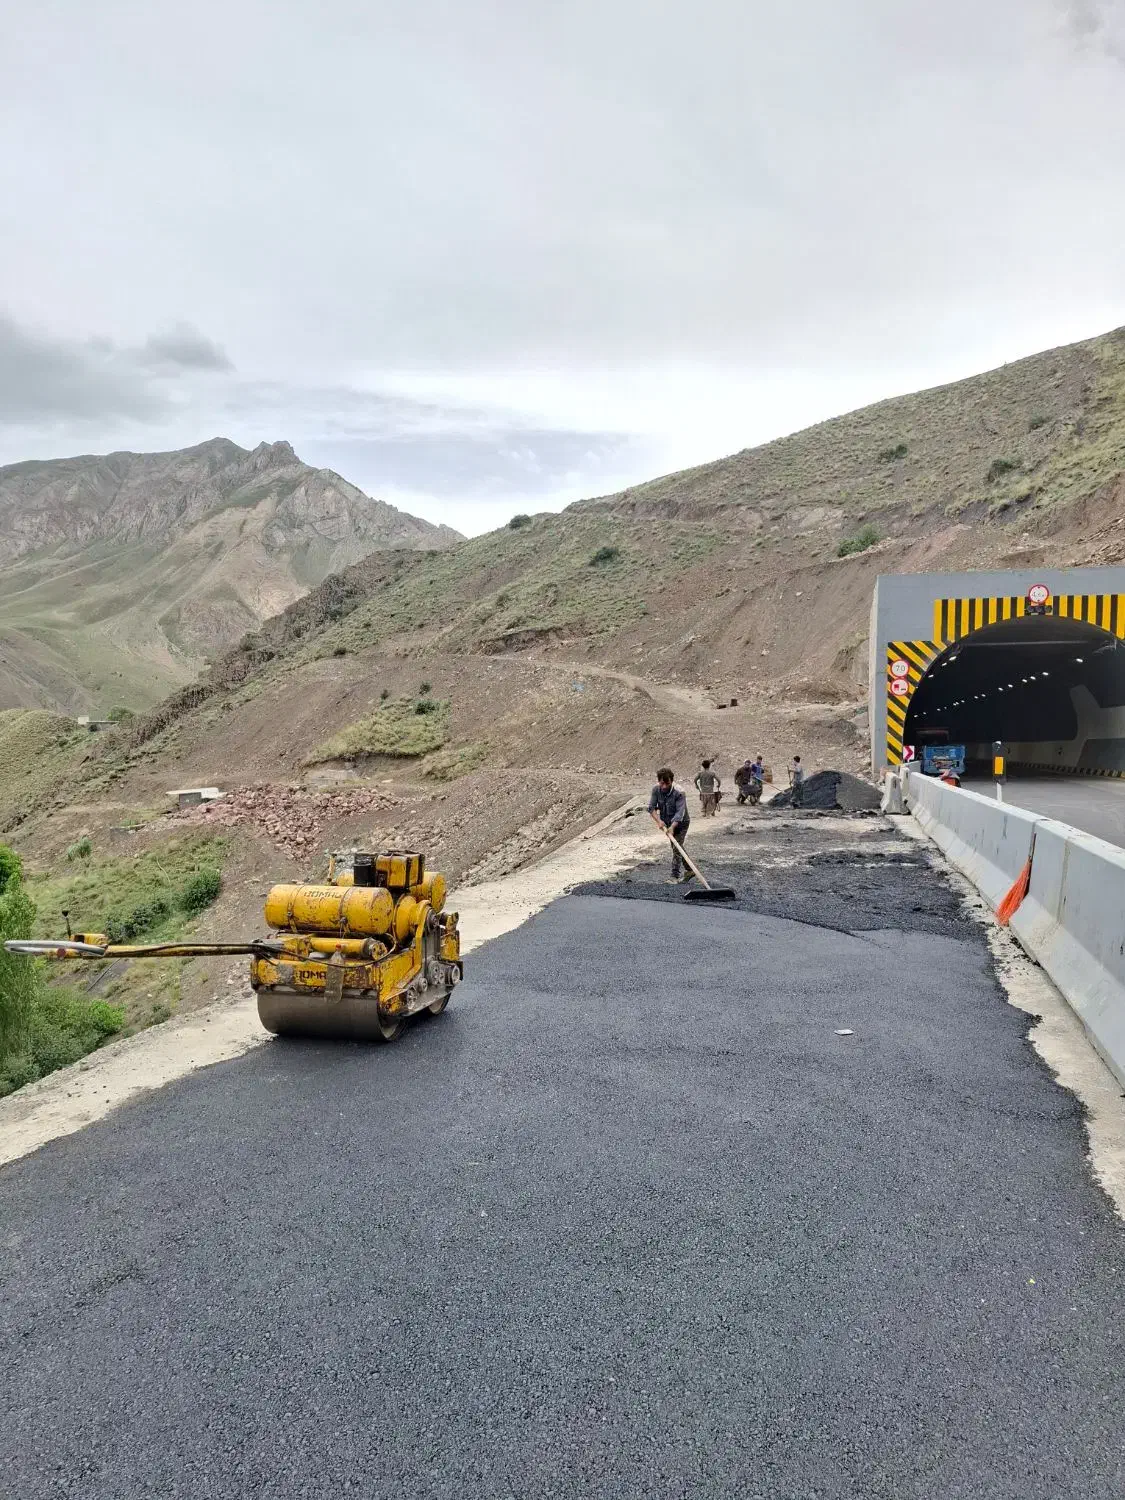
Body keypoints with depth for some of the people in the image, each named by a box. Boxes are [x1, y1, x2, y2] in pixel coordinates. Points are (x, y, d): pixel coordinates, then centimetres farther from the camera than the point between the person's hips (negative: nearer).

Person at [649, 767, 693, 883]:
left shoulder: (679, 793, -30)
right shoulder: (656, 789, -15)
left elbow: (680, 812, -35)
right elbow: (651, 808, -15)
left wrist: (672, 827, -47)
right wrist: (659, 820, -31)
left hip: (681, 823, -6)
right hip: (669, 823, 6)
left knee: (676, 849, -11)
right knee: (678, 847, 17)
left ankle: (675, 876, -5)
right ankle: (689, 870, 33)